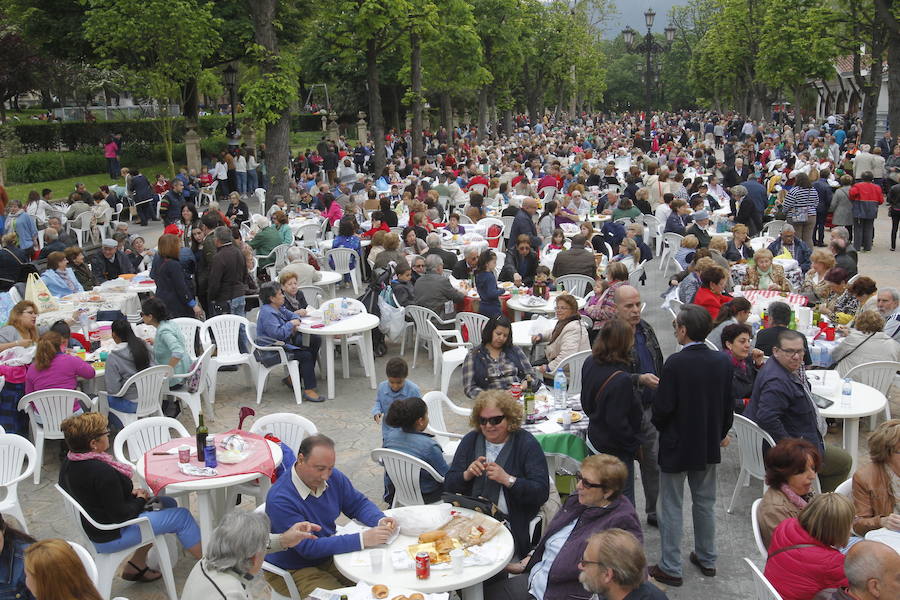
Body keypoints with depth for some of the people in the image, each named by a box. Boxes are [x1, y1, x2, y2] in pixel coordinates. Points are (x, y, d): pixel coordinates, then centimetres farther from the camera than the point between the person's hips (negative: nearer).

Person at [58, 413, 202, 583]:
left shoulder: (69, 463, -2)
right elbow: (120, 515, -26)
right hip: (111, 537, -10)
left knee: (167, 503, 20)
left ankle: (136, 566, 25)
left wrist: (130, 492, 3)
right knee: (182, 516, -3)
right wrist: (140, 500, -8)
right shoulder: (101, 472, -32)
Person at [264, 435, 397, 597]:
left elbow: (359, 503, 8)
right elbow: (308, 547, -28)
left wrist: (380, 521, -15)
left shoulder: (333, 477, -5)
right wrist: (362, 540, -32)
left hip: (329, 556, 6)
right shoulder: (280, 499, -27)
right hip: (292, 571, -6)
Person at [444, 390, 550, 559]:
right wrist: (467, 474, -11)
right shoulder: (470, 440, 10)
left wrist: (507, 479, -21)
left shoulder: (526, 443, -3)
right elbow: (449, 485, 9)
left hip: (512, 524, -3)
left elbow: (542, 493, -11)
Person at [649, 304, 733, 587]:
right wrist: (720, 433, 18)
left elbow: (662, 407, -20)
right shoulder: (723, 362, -5)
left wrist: (661, 428, 2)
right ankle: (707, 559, 32)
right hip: (709, 444, 6)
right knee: (705, 502, 20)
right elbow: (729, 404, 3)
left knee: (671, 507, 6)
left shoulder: (675, 363, -23)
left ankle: (670, 568, 12)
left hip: (677, 445, -6)